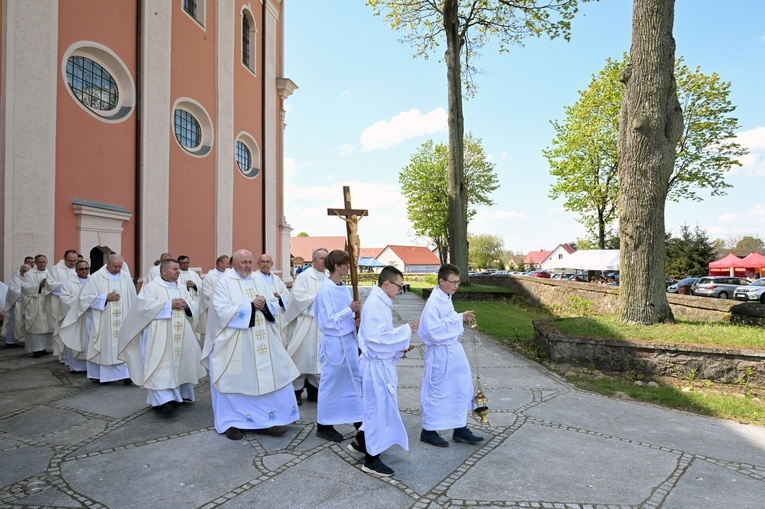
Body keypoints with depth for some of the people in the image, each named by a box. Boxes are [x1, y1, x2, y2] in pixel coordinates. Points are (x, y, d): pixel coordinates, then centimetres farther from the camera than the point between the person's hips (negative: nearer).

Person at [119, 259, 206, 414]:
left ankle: (177, 394, 21)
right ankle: (163, 400, -14)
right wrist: (170, 304, -17)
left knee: (179, 364, 9)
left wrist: (186, 305, -9)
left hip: (180, 336, 6)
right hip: (159, 336, -6)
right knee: (161, 366, -11)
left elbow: (194, 307, 14)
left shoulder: (182, 288, 16)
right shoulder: (151, 287, -2)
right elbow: (145, 305, -16)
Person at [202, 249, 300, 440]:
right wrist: (251, 306, -15)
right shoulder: (224, 283, -5)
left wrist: (264, 306, -13)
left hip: (261, 342, 5)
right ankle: (231, 423, 18)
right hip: (235, 344, -5)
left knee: (268, 378, 3)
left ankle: (265, 421, 13)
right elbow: (223, 311, -16)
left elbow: (272, 308, 10)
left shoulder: (258, 282, 12)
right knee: (235, 382, 2)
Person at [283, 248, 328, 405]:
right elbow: (298, 297, -15)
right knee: (303, 356, -1)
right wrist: (318, 297, -15)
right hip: (305, 324, -5)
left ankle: (313, 390, 21)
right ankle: (296, 391, 11)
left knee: (317, 356, 10)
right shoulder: (303, 277, -5)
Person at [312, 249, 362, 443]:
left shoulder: (344, 288, 6)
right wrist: (349, 310, -22)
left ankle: (358, 419, 29)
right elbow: (327, 321, -20)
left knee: (356, 379, 14)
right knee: (331, 383, 6)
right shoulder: (325, 290, -17)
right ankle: (323, 425, 22)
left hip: (349, 341, 8)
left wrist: (356, 320, -5)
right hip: (334, 343, -7)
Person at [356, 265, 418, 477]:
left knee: (377, 407, 22)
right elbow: (377, 336, -27)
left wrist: (399, 347, 10)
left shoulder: (381, 302, 9)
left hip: (383, 362, 10)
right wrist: (404, 330, -19)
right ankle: (372, 459, 18)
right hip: (377, 364, -10)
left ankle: (362, 442, 39)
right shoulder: (374, 303, -21)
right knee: (379, 408, 2)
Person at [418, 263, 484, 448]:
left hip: (453, 350, 9)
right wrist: (457, 317, -24)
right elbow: (434, 331, -28)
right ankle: (428, 431, 25)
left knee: (461, 389, 15)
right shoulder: (433, 303, -22)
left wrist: (461, 318, 1)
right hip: (440, 353, -9)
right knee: (437, 392, 6)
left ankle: (460, 429, 30)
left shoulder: (446, 298, 6)